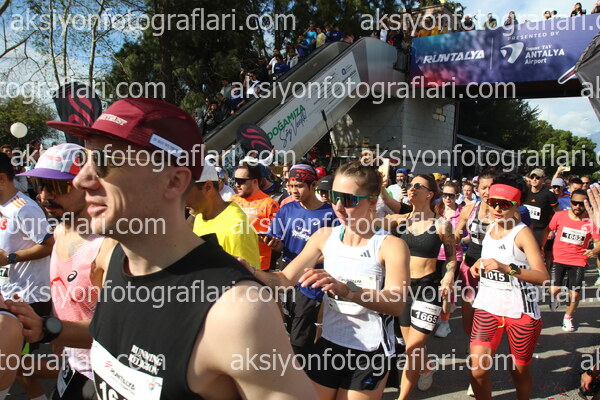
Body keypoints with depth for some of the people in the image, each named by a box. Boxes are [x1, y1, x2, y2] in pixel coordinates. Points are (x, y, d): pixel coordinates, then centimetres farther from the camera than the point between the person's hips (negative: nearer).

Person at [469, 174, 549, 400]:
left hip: (520, 311, -4)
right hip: (487, 305, 5)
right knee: (477, 369, -5)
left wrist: (506, 267, -34)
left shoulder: (522, 233, -12)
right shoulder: (490, 228, 7)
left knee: (519, 371, 13)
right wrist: (480, 263, 7)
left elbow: (542, 277, -22)